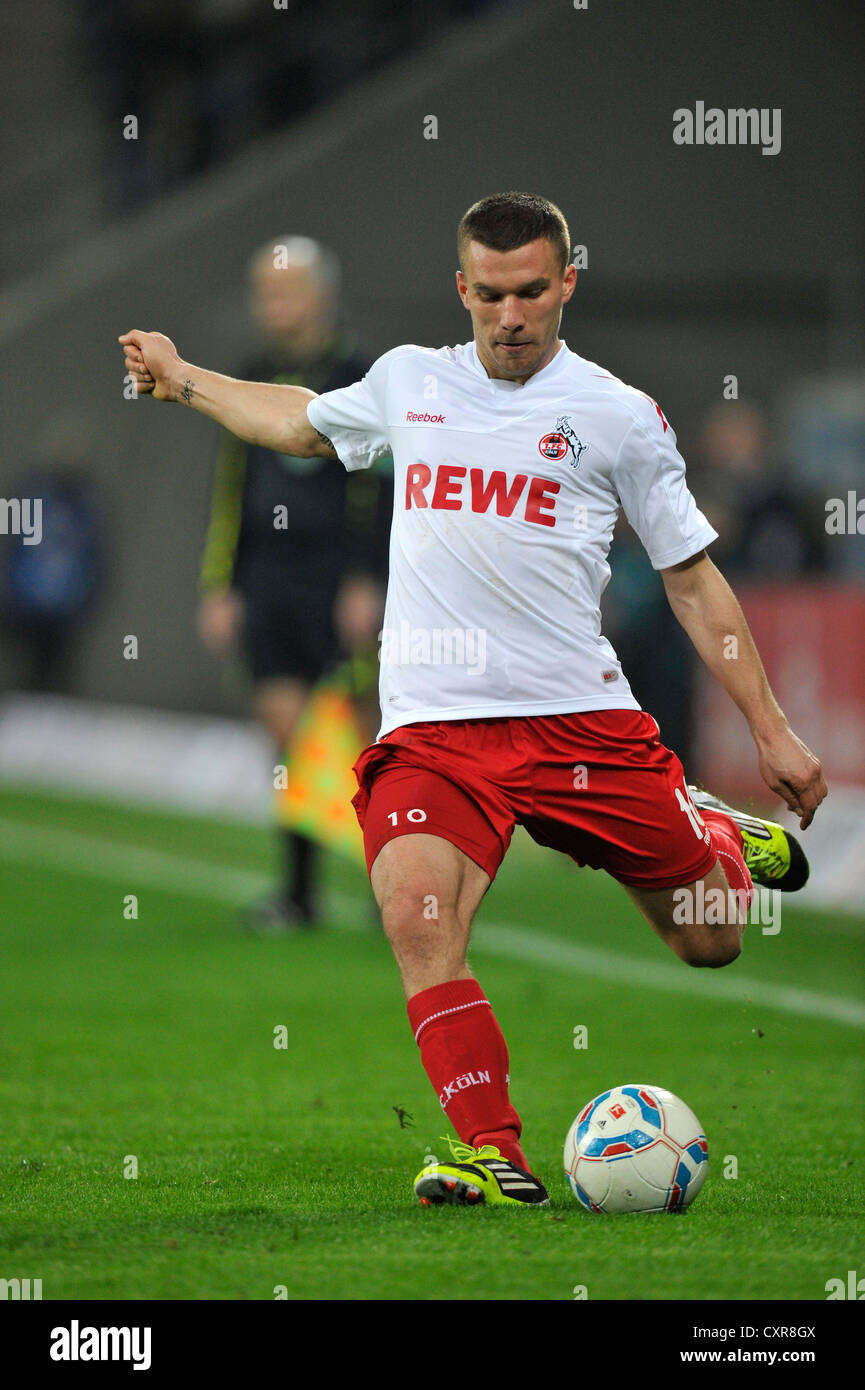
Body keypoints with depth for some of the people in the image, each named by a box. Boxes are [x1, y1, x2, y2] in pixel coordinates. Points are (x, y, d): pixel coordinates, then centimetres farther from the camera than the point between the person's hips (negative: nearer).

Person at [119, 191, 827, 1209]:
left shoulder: (620, 416, 3)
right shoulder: (406, 382, 11)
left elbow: (692, 581, 8)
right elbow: (300, 421, 34)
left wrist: (771, 731, 6)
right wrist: (182, 381, 39)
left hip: (579, 718, -1)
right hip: (430, 729, 1)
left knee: (710, 943, 6)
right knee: (416, 914, -26)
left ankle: (720, 840, 43)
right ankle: (493, 1156, -19)